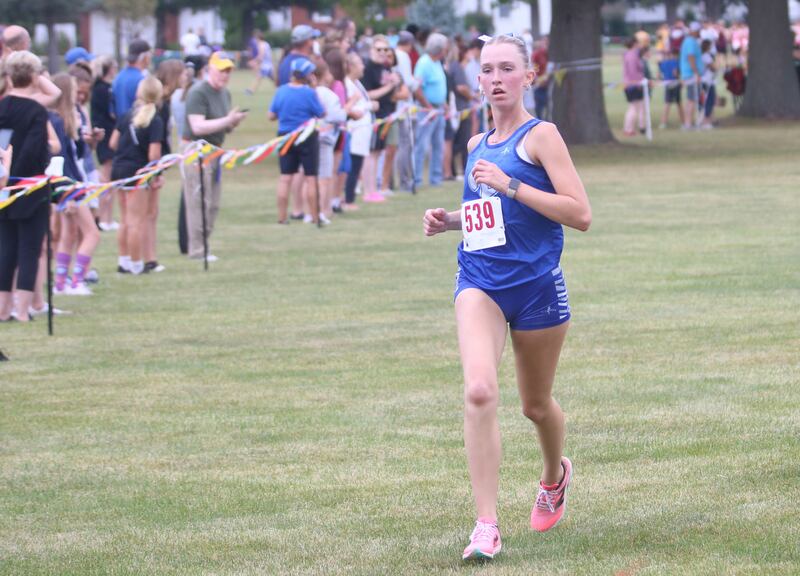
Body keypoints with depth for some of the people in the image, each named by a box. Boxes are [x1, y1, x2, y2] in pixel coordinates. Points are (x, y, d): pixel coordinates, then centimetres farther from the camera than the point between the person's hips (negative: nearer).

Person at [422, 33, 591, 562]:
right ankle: (487, 527, -22)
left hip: (536, 282, -3)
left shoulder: (541, 136, -5)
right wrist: (451, 220, 11)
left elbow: (580, 214, -15)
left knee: (536, 404, 14)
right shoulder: (478, 146, 14)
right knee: (479, 390, -21)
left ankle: (556, 475, 49)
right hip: (481, 281, 3)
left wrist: (508, 184, -19)